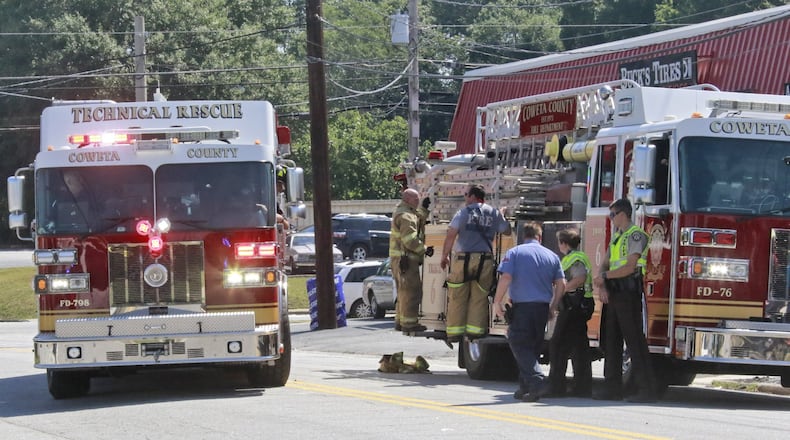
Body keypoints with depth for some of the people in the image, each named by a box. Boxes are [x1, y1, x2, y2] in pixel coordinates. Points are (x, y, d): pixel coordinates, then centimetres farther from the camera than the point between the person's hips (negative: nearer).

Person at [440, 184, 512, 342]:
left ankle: (455, 331, 2)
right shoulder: (493, 214, 7)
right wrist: (502, 216, 35)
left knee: (458, 297, 4)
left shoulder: (464, 212, -2)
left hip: (463, 257, -2)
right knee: (479, 298, 8)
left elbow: (451, 235, -9)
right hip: (485, 260, 2)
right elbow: (507, 231, 18)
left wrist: (444, 256, -2)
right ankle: (475, 330, 2)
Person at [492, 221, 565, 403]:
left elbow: (505, 278, -11)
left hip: (522, 307, -4)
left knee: (520, 345, -4)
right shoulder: (552, 256, 10)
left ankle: (537, 381, -21)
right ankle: (525, 388, 15)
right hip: (542, 308, 4)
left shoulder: (514, 253, 0)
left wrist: (497, 302, -3)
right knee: (533, 348, 14)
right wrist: (553, 307, 16)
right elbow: (561, 284, 6)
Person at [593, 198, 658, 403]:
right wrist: (602, 286, 0)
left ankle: (647, 389, -13)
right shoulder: (617, 237, 21)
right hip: (613, 294, 10)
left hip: (628, 291, -10)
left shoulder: (636, 235, -7)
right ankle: (613, 388, 13)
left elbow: (630, 267, -16)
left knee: (634, 340, -11)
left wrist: (605, 276, -11)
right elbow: (605, 264, 18)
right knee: (611, 340, 9)